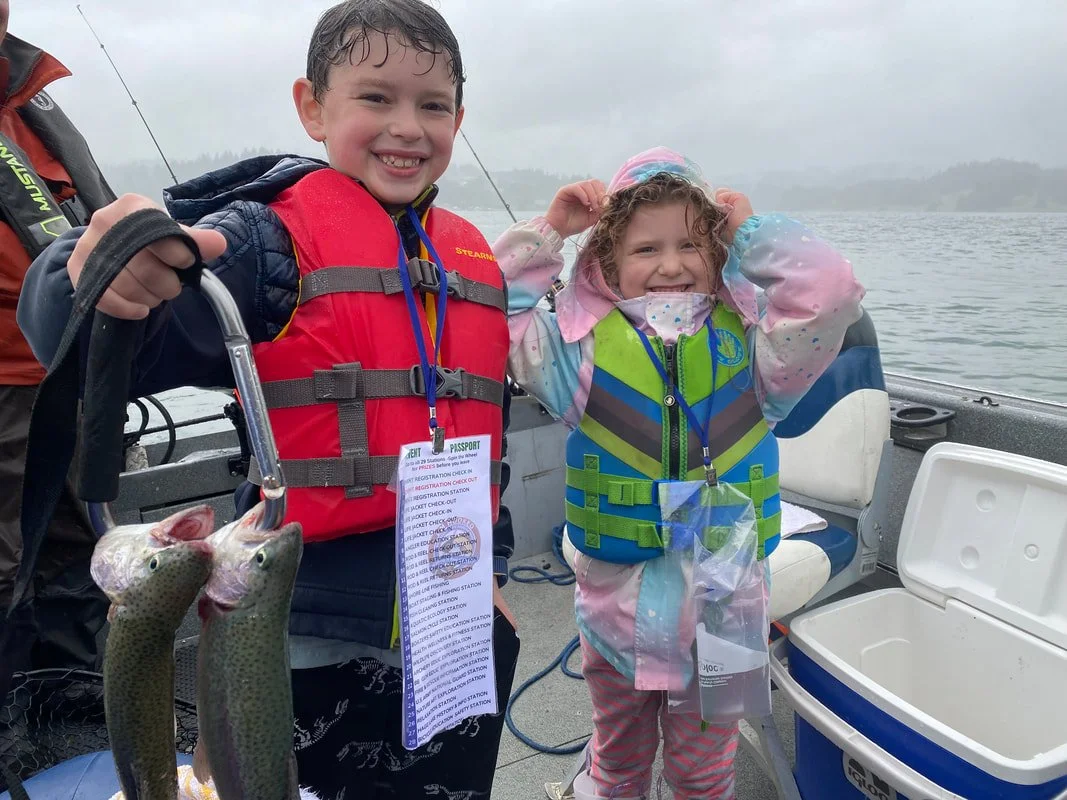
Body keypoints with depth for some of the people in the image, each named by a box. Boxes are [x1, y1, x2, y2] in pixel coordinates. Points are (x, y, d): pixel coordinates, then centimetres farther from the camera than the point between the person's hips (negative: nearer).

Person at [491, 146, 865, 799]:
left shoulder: (748, 341, -3)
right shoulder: (586, 347, -5)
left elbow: (830, 291, -14)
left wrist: (750, 230, -6)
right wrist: (550, 230, -7)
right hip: (615, 596, 0)